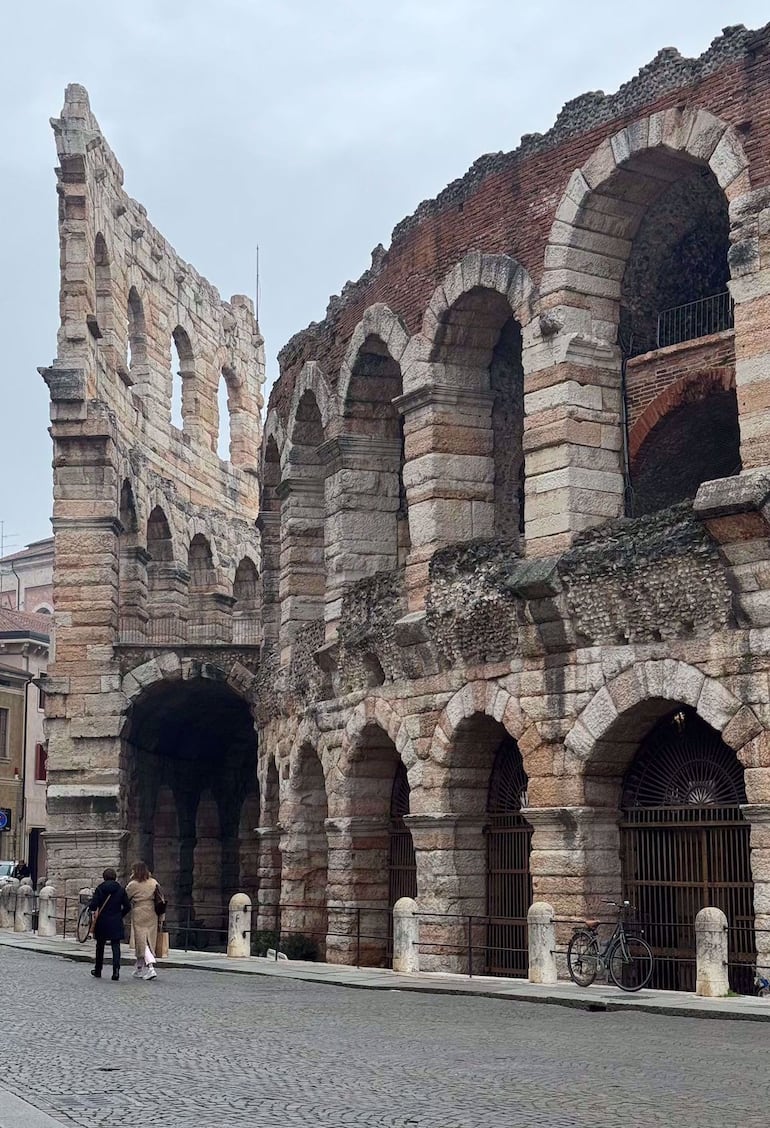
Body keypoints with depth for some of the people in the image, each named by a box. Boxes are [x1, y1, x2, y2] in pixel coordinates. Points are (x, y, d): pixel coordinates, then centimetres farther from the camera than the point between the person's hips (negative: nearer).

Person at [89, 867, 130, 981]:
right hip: (116, 924, 0)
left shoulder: (99, 889, -6)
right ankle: (116, 971, -14)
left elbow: (93, 906, -12)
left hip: (102, 922, 0)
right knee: (116, 947, 1)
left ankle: (98, 971, 26)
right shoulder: (121, 889, -2)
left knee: (100, 946, 15)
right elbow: (127, 907, -3)